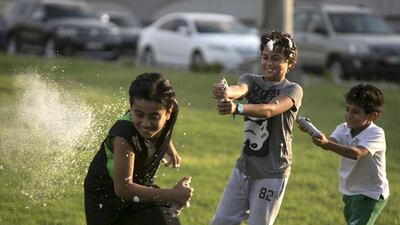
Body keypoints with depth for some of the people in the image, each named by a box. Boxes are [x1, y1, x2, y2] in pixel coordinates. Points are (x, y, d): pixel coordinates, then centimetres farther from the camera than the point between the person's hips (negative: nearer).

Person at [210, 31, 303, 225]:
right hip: (243, 167, 5)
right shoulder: (252, 80, 5)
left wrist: (236, 108, -48)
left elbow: (268, 110, -29)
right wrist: (226, 92, -45)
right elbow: (239, 89, -20)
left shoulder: (293, 90, -9)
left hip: (271, 173, -5)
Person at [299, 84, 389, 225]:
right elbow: (331, 142, -24)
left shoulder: (376, 134, -23)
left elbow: (357, 153, -41)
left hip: (371, 196, -8)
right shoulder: (343, 129, -4)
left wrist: (327, 144, -55)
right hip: (349, 193, 8)